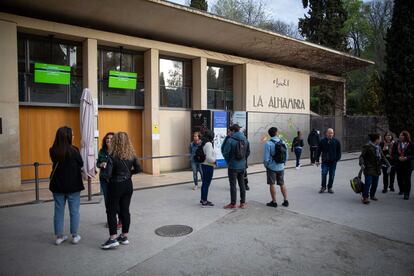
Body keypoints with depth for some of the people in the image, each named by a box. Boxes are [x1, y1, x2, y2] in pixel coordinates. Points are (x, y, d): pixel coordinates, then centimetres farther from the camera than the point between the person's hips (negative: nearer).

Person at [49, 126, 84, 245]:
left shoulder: (53, 151, -5)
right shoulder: (73, 150, -16)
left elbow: (56, 164, 6)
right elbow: (81, 164, -5)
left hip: (57, 185, 4)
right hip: (73, 185, -3)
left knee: (58, 211, 13)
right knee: (74, 211, 10)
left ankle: (59, 236, 21)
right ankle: (74, 236, 18)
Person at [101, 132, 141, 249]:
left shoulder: (112, 156, -16)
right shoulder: (131, 155, -1)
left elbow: (108, 173, -20)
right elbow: (138, 169, 2)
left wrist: (109, 178, 1)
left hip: (115, 185, -5)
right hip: (128, 184, 5)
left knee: (111, 212, 5)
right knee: (125, 210, 12)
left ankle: (113, 238, 4)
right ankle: (124, 236, 20)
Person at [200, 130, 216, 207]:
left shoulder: (203, 144, 8)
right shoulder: (208, 144, -18)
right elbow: (209, 157, -25)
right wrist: (214, 161, -10)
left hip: (204, 165, 9)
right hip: (208, 166, -9)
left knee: (204, 183, 18)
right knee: (207, 184, -2)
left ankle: (203, 199, 29)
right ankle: (204, 202, 5)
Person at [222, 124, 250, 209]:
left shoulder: (230, 140, -15)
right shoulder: (245, 140, 3)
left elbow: (225, 152, -12)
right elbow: (248, 152, 9)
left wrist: (228, 161, 5)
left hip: (233, 166, -5)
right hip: (242, 166, 6)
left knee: (233, 185, 2)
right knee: (242, 184, 13)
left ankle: (233, 203, 8)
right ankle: (243, 203, 18)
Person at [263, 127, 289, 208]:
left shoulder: (268, 143, -16)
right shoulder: (282, 142, -2)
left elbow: (266, 158, -17)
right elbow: (286, 156, 3)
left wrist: (266, 165, 1)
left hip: (271, 167, -4)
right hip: (281, 167, 4)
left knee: (272, 185, 7)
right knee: (282, 184, 16)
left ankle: (274, 202, 13)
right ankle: (285, 201, 18)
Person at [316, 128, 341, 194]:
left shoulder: (336, 141, 3)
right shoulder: (322, 141, -1)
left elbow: (339, 151, 10)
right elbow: (318, 151, 2)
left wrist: (338, 158, 0)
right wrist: (317, 160, 1)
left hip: (333, 161, 2)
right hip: (325, 161, -1)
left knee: (332, 175, 6)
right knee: (324, 174, -6)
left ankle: (330, 188, 18)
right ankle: (323, 187, 9)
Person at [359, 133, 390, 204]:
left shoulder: (378, 147, 14)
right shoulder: (367, 147, -9)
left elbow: (382, 157, 21)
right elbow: (361, 156, -11)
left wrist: (388, 164, 13)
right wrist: (362, 164, -27)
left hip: (377, 169, 7)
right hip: (369, 169, -7)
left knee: (375, 183, 10)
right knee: (368, 182, -12)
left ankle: (372, 195, 27)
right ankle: (365, 197, -7)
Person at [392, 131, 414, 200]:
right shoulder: (396, 144, 3)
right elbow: (393, 154, 4)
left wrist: (407, 158, -20)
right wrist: (398, 158, -14)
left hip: (408, 164, -3)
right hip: (398, 164, 3)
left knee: (407, 179, -2)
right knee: (399, 178, 10)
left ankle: (406, 194, 5)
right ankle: (401, 190, 32)